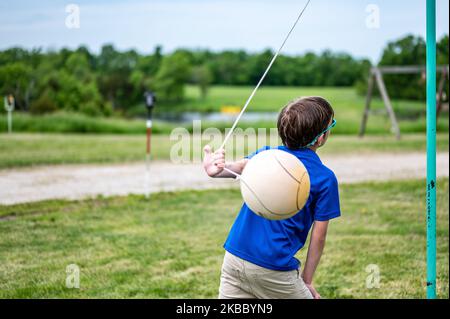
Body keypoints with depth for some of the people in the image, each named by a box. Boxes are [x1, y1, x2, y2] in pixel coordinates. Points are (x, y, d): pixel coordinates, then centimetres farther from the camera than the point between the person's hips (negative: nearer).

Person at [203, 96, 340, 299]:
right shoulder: (325, 179, -3)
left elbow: (240, 166, -16)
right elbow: (318, 236, -3)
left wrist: (216, 172, -36)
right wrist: (307, 281, 6)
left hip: (233, 258, 4)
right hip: (274, 270, -4)